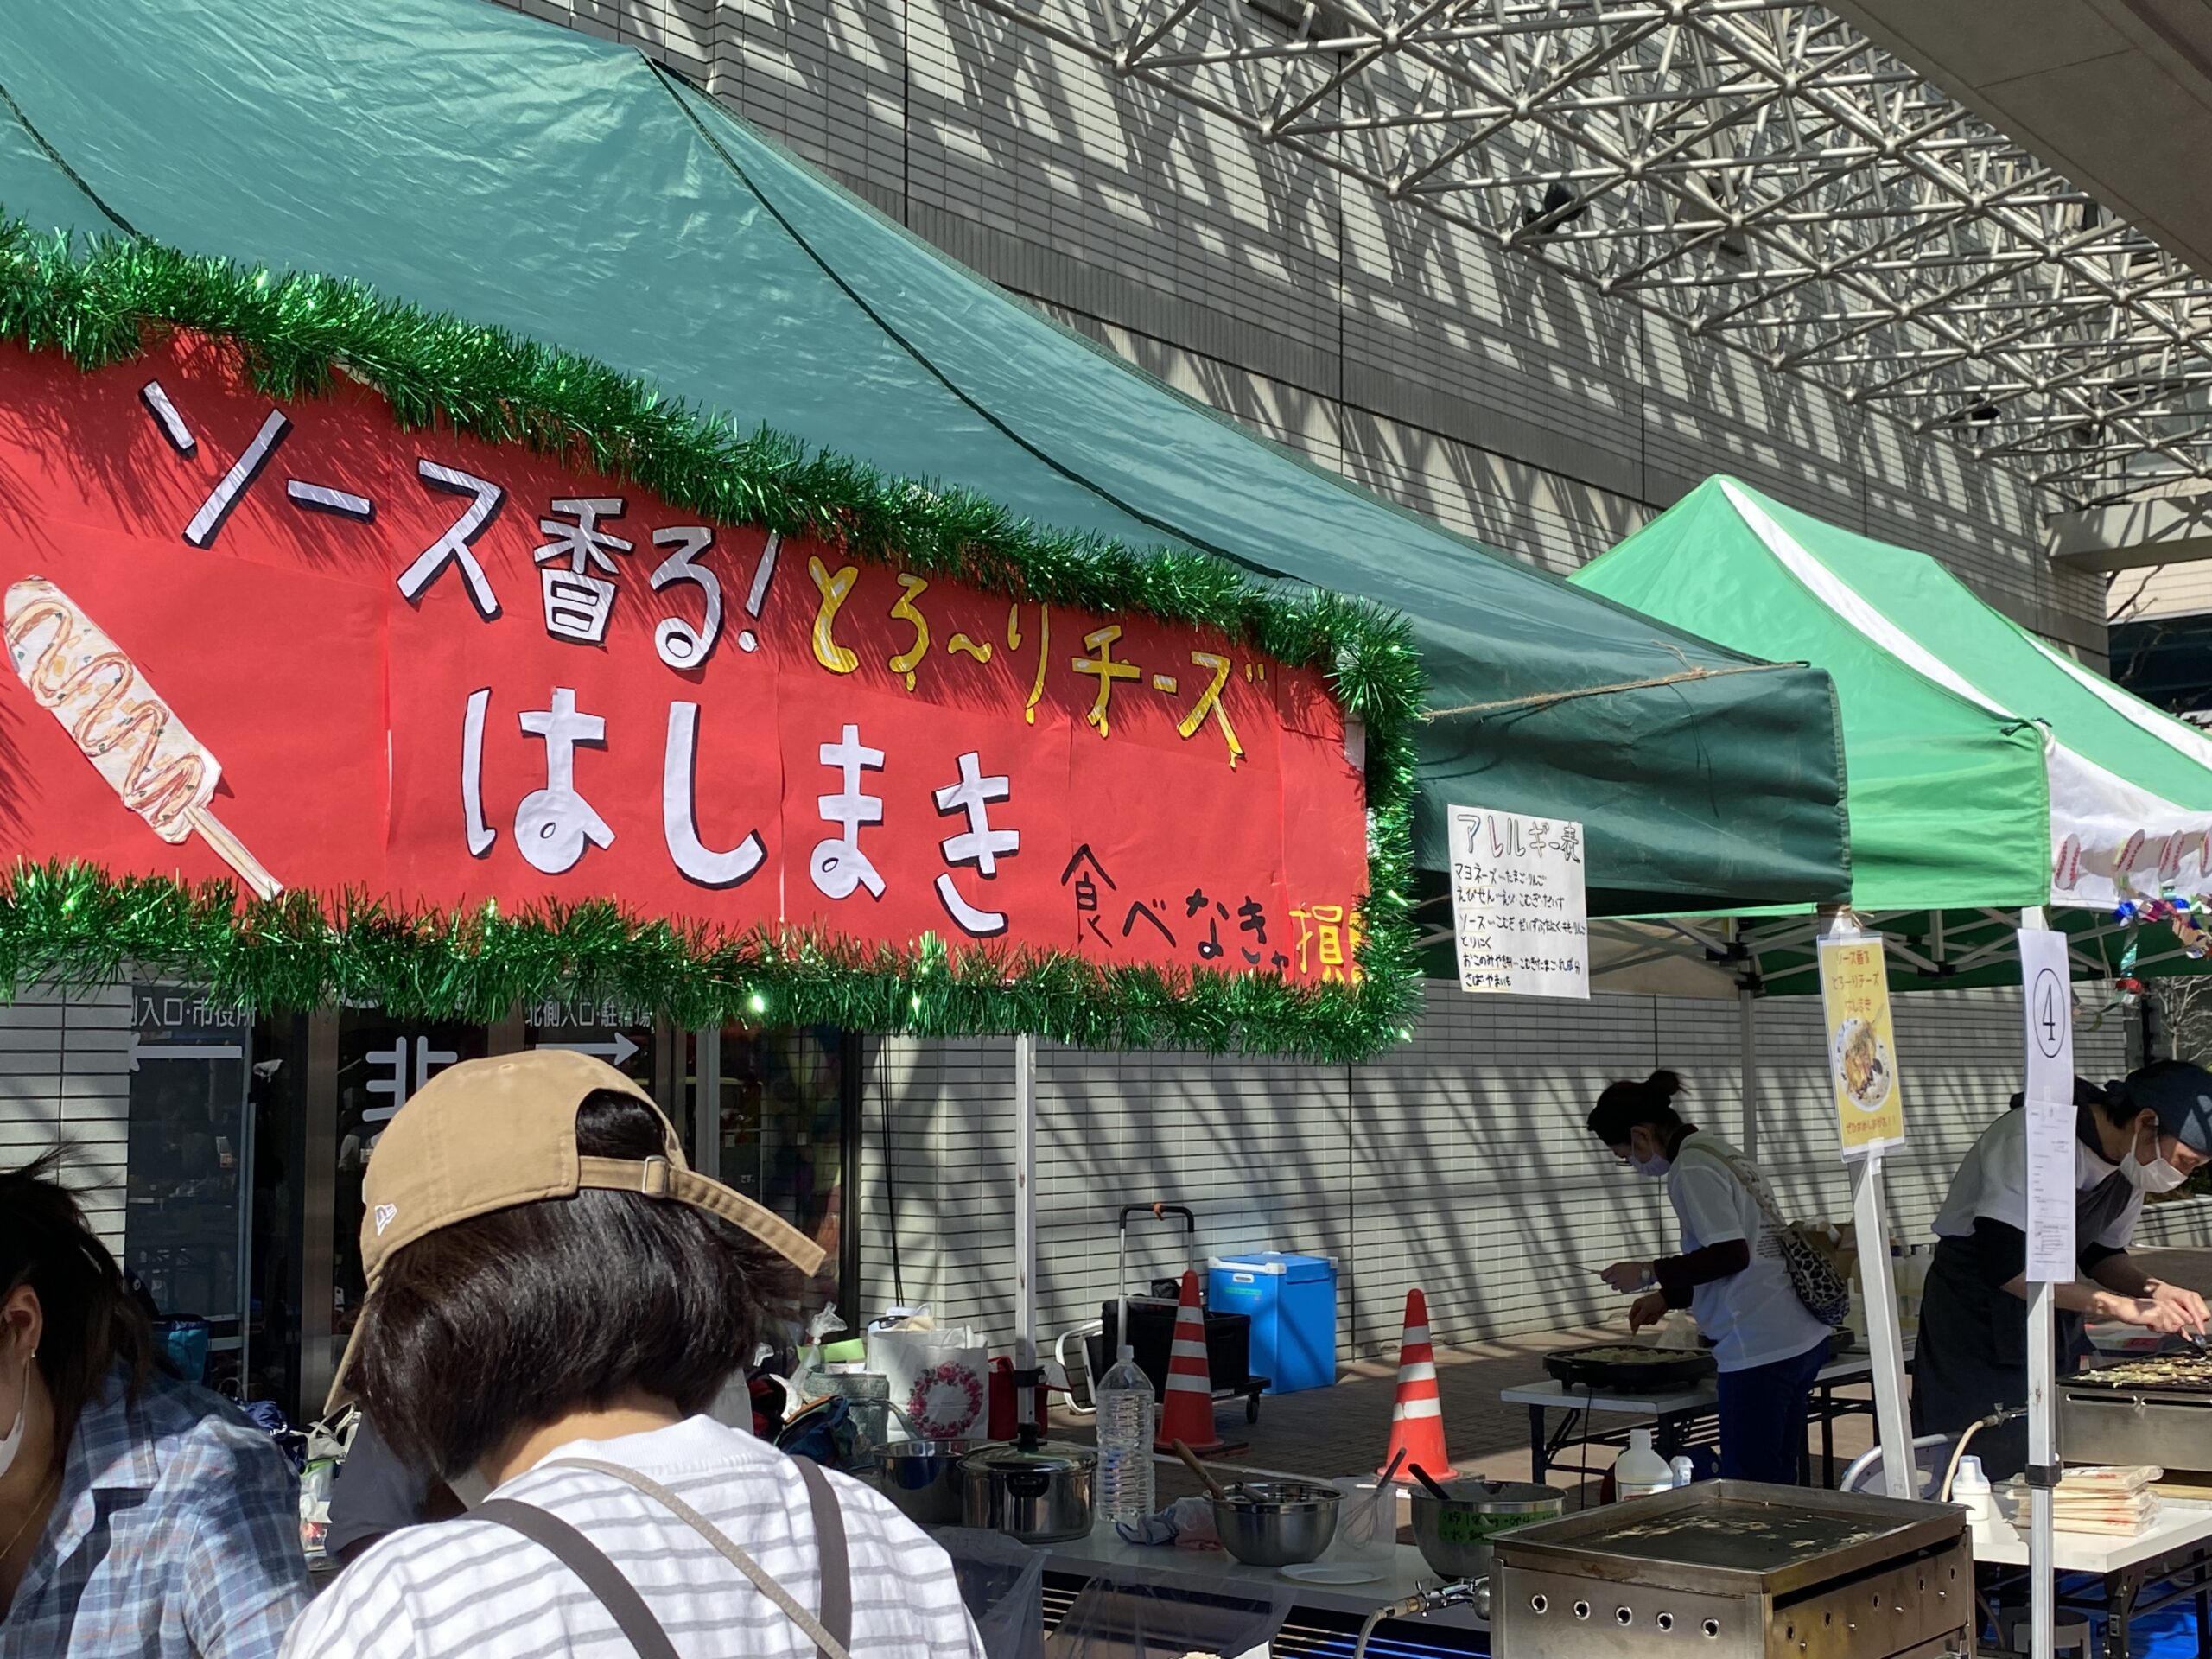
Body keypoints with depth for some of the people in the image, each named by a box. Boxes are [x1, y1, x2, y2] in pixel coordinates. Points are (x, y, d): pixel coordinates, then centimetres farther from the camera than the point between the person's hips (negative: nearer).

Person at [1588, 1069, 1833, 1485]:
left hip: (1760, 1352, -10)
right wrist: (1669, 1296, 24)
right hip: (1802, 1338, 10)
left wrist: (1650, 1273, -12)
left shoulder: (1692, 1168, -12)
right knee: (1777, 1481, 14)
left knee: (1746, 1487, -5)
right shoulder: (1720, 1152, 17)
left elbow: (1731, 1253, -20)